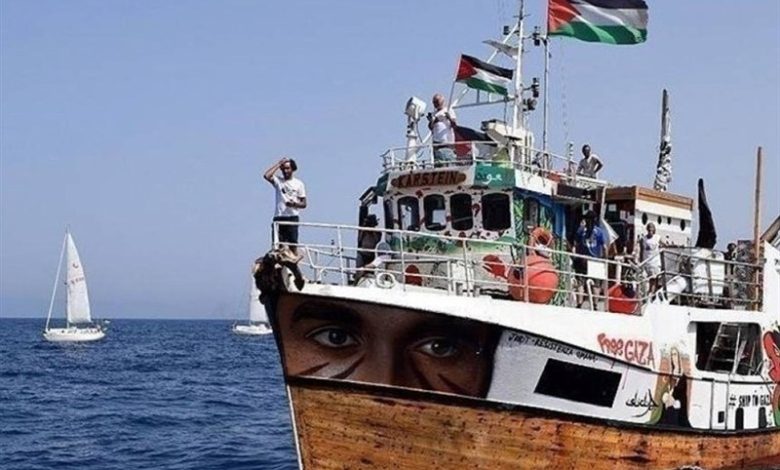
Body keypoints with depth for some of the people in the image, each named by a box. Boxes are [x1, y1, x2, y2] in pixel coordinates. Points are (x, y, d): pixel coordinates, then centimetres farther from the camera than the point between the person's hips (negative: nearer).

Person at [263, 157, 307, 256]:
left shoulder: (299, 184, 8)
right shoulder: (278, 181, 10)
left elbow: (304, 204, 8)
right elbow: (266, 176, -12)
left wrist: (294, 204, -14)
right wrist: (279, 164, -4)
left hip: (292, 217, -1)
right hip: (279, 218, 1)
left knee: (293, 244, -5)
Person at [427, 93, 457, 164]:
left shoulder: (449, 111, 4)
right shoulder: (434, 114, 20)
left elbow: (454, 125, -5)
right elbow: (430, 127, 14)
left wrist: (450, 118, -25)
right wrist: (430, 121, -6)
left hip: (447, 142, -6)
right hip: (436, 142, 6)